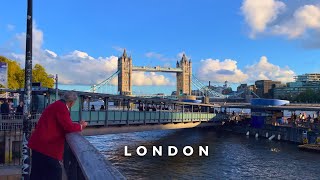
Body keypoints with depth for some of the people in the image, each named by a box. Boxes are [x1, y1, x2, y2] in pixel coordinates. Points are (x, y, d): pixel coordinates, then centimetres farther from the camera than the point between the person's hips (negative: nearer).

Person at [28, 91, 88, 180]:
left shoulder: (57, 105, 16)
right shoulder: (61, 107, -16)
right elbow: (69, 127, -19)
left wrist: (78, 125, 15)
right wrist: (81, 126, -2)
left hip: (40, 143, 11)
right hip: (46, 145, -11)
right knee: (55, 172, -4)